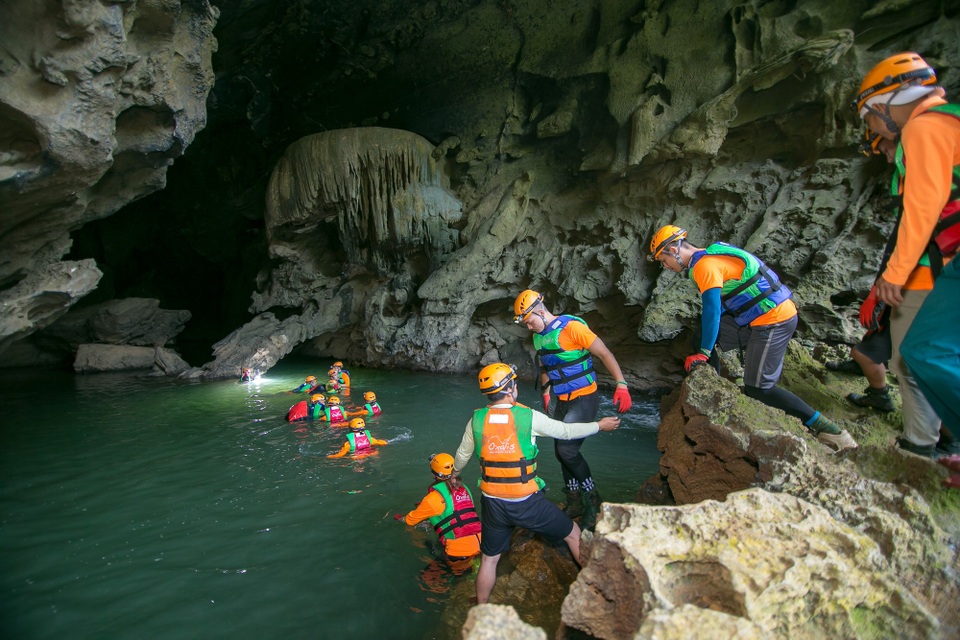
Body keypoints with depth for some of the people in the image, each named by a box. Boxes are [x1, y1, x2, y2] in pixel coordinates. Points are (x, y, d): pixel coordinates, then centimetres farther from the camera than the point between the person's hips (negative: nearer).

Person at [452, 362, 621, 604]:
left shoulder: (477, 420, -4)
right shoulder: (528, 417, -14)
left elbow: (462, 456, 11)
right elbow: (566, 431, -1)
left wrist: (454, 473, 34)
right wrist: (600, 425, 15)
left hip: (493, 503, 3)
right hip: (527, 502, -3)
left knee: (489, 559, 21)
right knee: (573, 534, 19)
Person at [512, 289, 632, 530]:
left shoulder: (571, 327, -18)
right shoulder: (538, 337, 7)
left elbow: (604, 354, -17)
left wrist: (621, 385, -24)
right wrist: (546, 393, 14)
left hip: (584, 399, -8)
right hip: (562, 402, 8)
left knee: (567, 450, -17)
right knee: (562, 451, 10)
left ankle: (593, 501, 3)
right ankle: (575, 502, 28)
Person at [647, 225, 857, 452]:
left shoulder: (704, 264, -16)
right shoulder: (710, 256, 14)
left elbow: (712, 310, -22)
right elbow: (716, 308, 20)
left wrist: (704, 352, -13)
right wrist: (704, 342, 25)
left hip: (774, 320, -10)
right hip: (756, 319, 10)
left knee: (758, 388, -6)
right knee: (701, 336, 9)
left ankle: (828, 429, 0)